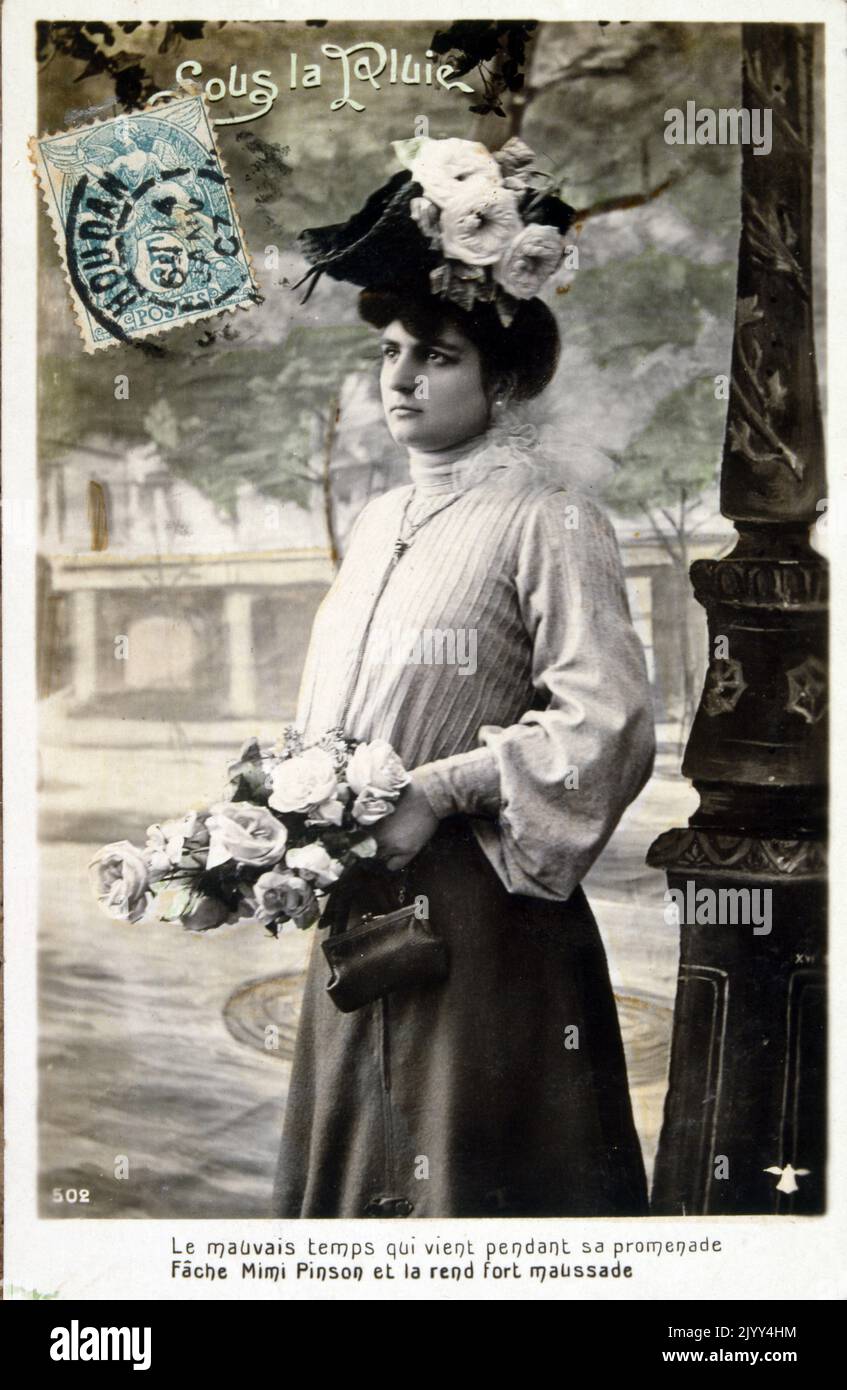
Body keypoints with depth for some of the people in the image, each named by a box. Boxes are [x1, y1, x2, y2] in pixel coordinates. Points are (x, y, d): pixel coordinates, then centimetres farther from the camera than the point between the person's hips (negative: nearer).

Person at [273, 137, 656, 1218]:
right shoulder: (379, 520, 14)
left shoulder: (548, 523, -10)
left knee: (465, 1169, 5)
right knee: (352, 1159, 17)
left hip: (477, 906, -7)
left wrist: (436, 792, -19)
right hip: (357, 906, 7)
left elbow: (608, 728, -18)